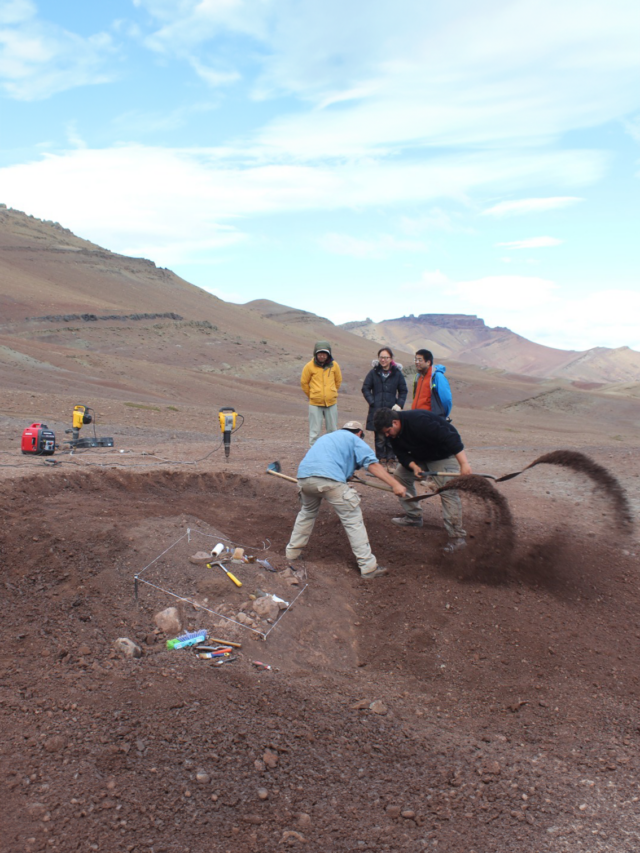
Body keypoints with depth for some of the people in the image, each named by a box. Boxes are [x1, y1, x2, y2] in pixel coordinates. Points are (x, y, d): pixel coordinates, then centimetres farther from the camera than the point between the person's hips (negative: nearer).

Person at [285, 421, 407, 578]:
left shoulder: (326, 437, 38)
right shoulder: (354, 440, 18)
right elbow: (372, 464, 4)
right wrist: (395, 485, -1)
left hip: (304, 476, 6)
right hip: (330, 478, -6)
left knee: (307, 512, 32)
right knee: (353, 520, 2)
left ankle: (292, 551, 39)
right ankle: (368, 567, 2)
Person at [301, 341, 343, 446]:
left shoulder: (334, 365, 0)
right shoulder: (310, 366, -7)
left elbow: (338, 381, 15)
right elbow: (304, 383, 5)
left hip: (331, 402, 2)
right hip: (315, 403, -2)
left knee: (332, 430, 11)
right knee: (315, 431, 0)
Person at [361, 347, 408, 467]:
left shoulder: (397, 373, 6)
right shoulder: (374, 372, 5)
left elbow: (403, 391, 14)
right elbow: (365, 388, 9)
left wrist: (399, 404, 0)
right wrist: (372, 402, -3)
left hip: (392, 409, 1)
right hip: (377, 410, 0)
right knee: (379, 437, -2)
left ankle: (391, 458, 11)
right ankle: (381, 458, 7)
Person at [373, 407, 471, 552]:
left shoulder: (419, 421, -36)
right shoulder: (393, 434, -9)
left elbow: (450, 438, -37)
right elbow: (402, 453, -4)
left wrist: (464, 464, -40)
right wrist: (414, 467, -25)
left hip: (444, 455, -8)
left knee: (448, 491, -18)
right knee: (400, 475, 6)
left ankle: (457, 536, -13)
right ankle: (413, 516, 17)